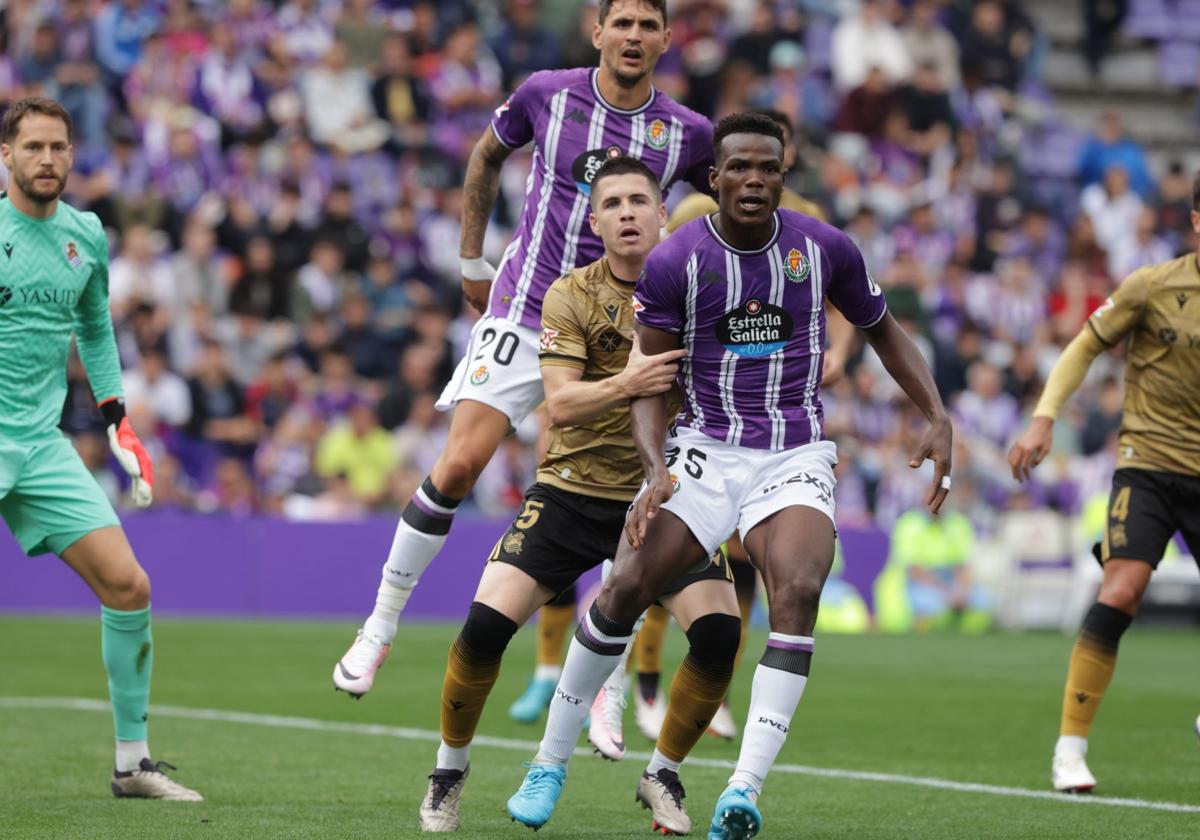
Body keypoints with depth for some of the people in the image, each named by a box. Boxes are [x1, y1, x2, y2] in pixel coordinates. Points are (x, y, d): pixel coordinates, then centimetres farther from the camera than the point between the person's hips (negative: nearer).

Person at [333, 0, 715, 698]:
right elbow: (488, 156, 17)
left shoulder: (686, 133, 0)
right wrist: (472, 260, 16)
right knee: (460, 465, -13)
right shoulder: (547, 94, -2)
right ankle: (381, 627, 3)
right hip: (523, 314, -1)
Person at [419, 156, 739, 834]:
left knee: (721, 630, -17)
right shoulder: (570, 297, -4)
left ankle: (662, 777, 6)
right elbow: (561, 404, -16)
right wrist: (625, 384, -34)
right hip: (573, 491, -1)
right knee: (487, 621, -16)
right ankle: (451, 769, 9)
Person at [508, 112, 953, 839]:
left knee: (799, 592, -26)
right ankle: (551, 763, 8)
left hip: (795, 457, 0)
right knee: (624, 591, -13)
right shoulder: (673, 262, -6)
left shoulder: (824, 248, -1)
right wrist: (656, 465, -20)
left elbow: (883, 329, 15)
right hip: (704, 448, 0)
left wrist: (937, 417, 4)